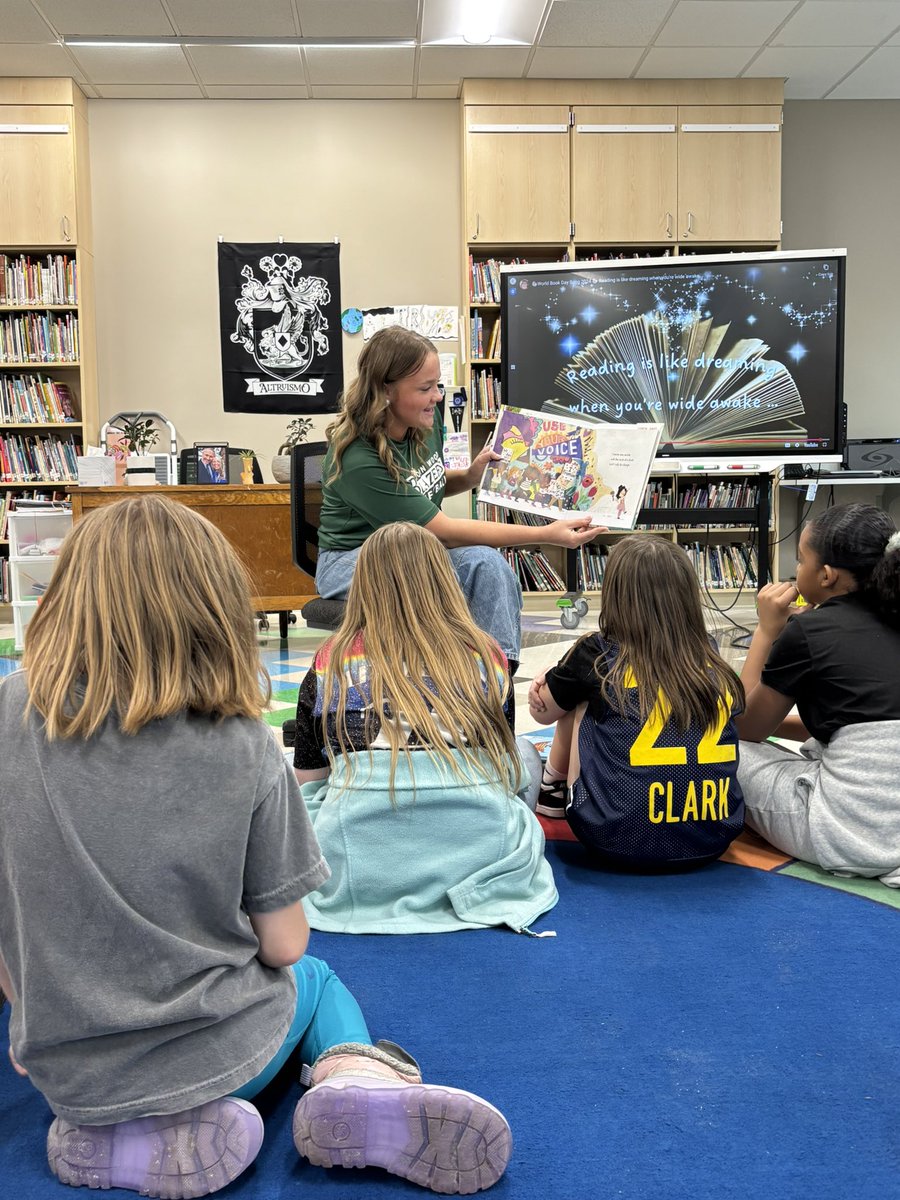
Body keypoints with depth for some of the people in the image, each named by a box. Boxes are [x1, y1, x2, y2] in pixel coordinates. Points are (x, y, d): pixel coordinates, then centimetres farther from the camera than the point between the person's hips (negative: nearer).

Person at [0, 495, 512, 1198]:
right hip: (224, 1055, -3)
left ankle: (118, 1137, 7)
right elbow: (284, 946, -9)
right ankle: (359, 1078, 0)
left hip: (68, 1074, 3)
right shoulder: (242, 748, -17)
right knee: (314, 980, 31)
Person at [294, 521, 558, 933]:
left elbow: (306, 783, 15)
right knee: (523, 752, 30)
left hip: (358, 874, -1)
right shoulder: (486, 657, 6)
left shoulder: (330, 665, 4)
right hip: (478, 863, 2)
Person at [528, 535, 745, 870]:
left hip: (620, 840, -4)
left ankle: (554, 788, 36)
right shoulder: (713, 662, 4)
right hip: (712, 840, 4)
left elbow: (543, 712, 14)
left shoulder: (597, 655, -5)